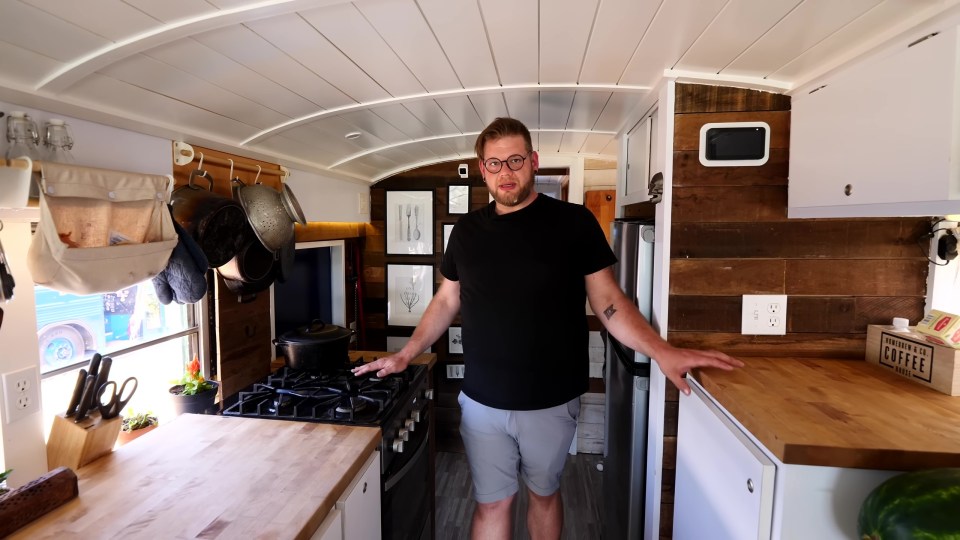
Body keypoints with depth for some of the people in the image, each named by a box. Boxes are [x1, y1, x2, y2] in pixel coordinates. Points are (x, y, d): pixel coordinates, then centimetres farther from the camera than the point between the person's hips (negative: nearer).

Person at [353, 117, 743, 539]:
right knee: (492, 502, 14)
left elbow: (607, 299, -8)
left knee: (544, 493, 20)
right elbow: (447, 301, 10)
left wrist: (661, 351, -21)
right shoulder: (466, 230, 2)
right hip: (482, 402, 2)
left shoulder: (573, 222, -8)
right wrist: (405, 355, 6)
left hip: (551, 401, -1)